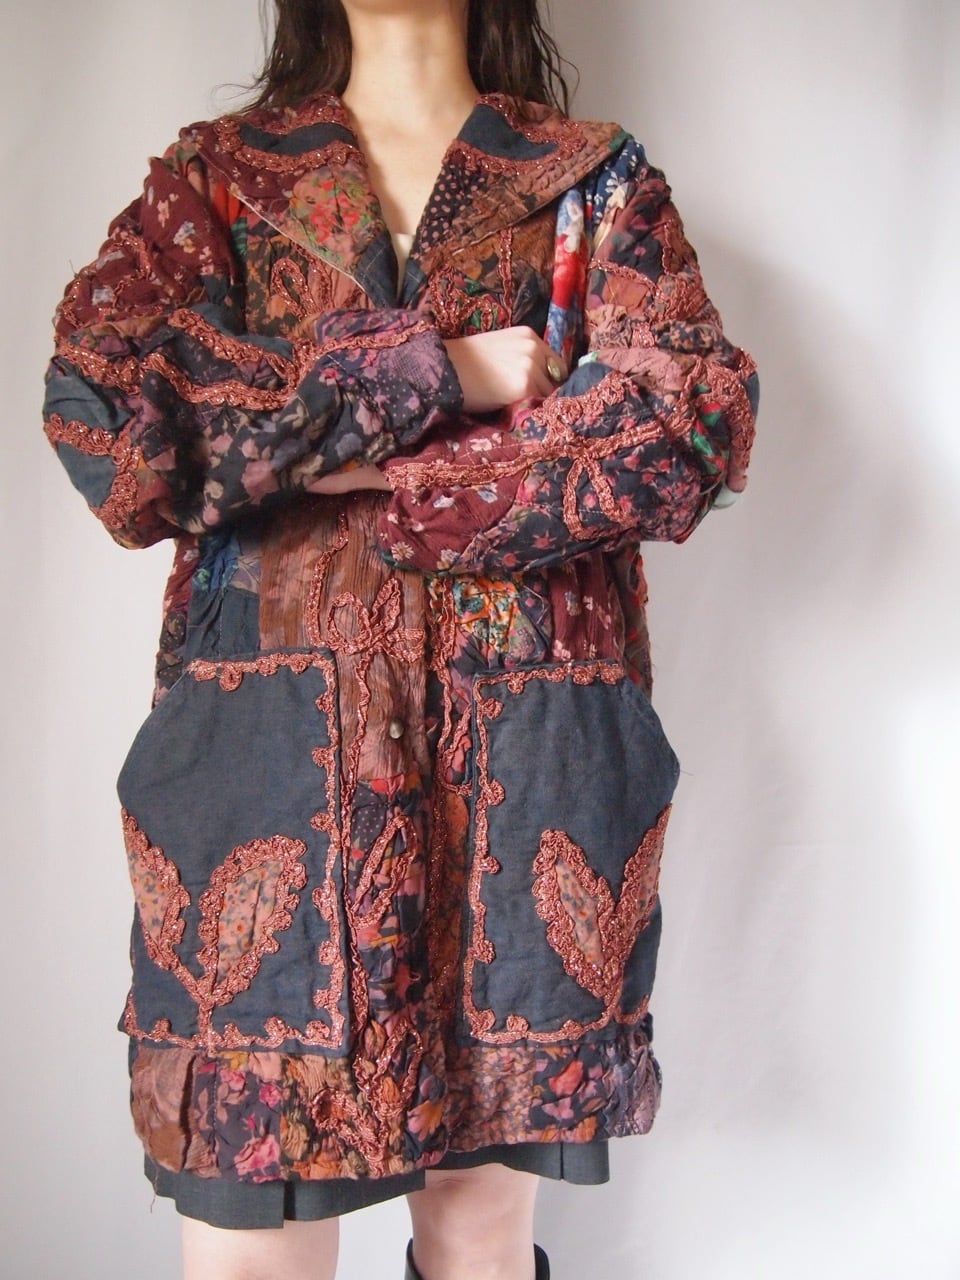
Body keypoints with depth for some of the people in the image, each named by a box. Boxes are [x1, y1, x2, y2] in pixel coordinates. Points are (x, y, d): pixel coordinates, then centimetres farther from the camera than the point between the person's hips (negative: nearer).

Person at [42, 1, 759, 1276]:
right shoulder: (219, 173, 14)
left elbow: (695, 421, -4)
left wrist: (394, 479, -8)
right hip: (269, 732, 0)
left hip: (529, 741, 1)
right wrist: (431, 376, -6)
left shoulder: (598, 179, 14)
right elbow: (101, 408, -5)